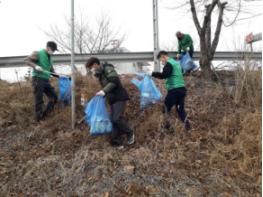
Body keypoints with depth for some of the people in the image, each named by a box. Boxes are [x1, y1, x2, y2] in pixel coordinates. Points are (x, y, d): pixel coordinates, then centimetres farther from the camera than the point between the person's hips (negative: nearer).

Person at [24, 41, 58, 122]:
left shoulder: (49, 57, 18)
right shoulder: (38, 53, -4)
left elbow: (51, 70, 24)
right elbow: (26, 60, -11)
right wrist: (35, 66, -27)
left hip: (46, 80, 8)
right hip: (38, 79, -7)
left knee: (54, 97, 4)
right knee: (39, 100, -3)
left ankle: (44, 114, 16)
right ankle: (39, 119, 9)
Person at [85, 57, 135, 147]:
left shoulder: (107, 69, -11)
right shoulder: (100, 74, 17)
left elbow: (114, 81, -25)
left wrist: (104, 91, -28)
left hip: (119, 98, -9)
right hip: (112, 99, 9)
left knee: (117, 118, -17)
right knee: (113, 120, 5)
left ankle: (130, 133, 7)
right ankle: (117, 143, 12)